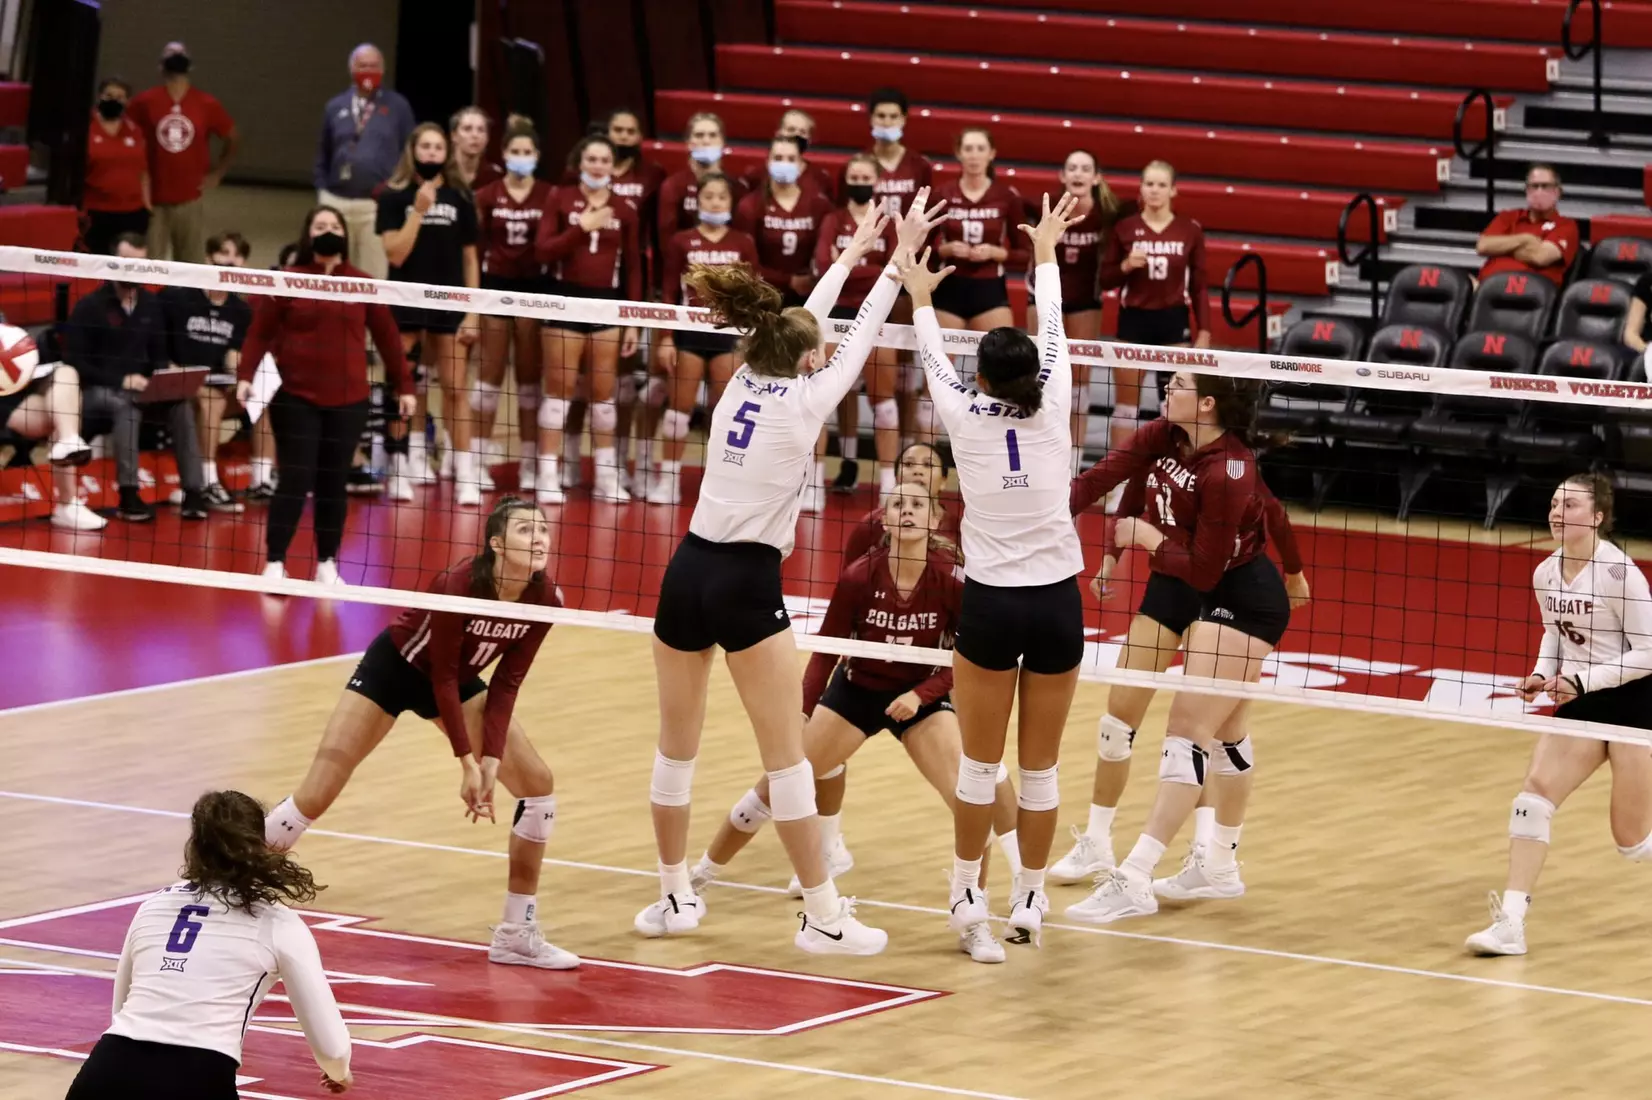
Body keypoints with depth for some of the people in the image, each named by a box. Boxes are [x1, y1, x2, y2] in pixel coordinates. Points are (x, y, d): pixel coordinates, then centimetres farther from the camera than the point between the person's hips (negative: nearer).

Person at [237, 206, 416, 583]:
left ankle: (327, 565, 16)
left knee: (333, 484, 7)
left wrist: (403, 386, 8)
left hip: (347, 402, 2)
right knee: (294, 481, -6)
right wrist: (245, 376, -14)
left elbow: (387, 336, 9)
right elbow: (260, 332, -3)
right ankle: (274, 564, -1)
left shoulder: (362, 284, 6)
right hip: (296, 399, -2)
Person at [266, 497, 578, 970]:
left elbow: (507, 682, -11)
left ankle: (517, 935, 4)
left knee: (538, 783, -6)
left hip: (457, 681, 6)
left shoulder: (545, 599, -19)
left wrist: (492, 758, -20)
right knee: (314, 797, -11)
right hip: (395, 667, -6)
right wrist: (468, 762, -24)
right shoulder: (459, 585, -35)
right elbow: (442, 675, -26)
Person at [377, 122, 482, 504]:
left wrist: (472, 312, 2)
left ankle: (466, 476, -1)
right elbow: (395, 254, -10)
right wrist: (419, 210, -17)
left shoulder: (460, 197, 4)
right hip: (405, 302, -1)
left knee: (455, 388, -1)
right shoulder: (394, 197, -1)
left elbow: (470, 258, 7)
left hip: (448, 302, 1)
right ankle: (401, 469, 12)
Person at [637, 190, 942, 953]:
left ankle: (674, 896, 23)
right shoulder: (803, 402, -6)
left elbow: (796, 327, 24)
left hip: (687, 573, 6)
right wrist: (903, 255, 11)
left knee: (677, 745, 14)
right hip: (745, 583, -6)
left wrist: (852, 253, 35)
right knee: (786, 754, -3)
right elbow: (860, 339, 4)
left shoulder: (741, 384, 9)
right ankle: (823, 916, -1)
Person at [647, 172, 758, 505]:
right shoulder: (681, 243, 0)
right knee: (679, 405, 2)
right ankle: (668, 478, 9)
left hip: (729, 332, 1)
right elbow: (669, 294, 1)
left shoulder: (744, 244, 3)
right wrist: (665, 339, -4)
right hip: (690, 330, -1)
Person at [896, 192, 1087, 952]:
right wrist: (1045, 254, 31)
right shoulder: (1052, 410, -2)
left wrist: (922, 300, 35)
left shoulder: (966, 417, -4)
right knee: (1041, 768, 8)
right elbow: (1053, 332, 15)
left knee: (980, 763, 8)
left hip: (991, 604, -1)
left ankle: (966, 895, 12)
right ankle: (1030, 900, 12)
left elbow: (934, 360, 16)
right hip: (1057, 603, 1)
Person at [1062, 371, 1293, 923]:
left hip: (1242, 602, -10)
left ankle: (1134, 882, -20)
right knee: (1225, 729, 22)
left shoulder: (1226, 473, -28)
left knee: (1189, 731, -14)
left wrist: (1150, 538, -13)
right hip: (1215, 598, 10)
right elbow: (1101, 477, -11)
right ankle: (1222, 862, 39)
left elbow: (1203, 571, -24)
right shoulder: (1164, 437, -6)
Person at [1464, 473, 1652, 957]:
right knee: (1536, 789, -12)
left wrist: (1583, 679, -23)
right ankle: (1511, 923, -13)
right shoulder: (1545, 575, 1)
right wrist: (1542, 674, -1)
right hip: (1583, 704, 6)